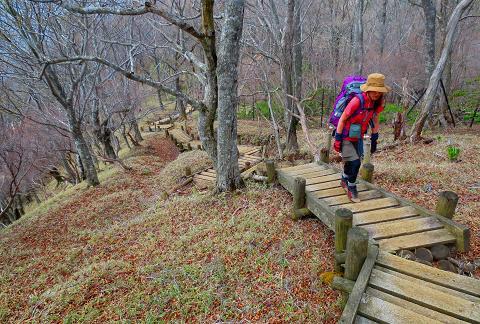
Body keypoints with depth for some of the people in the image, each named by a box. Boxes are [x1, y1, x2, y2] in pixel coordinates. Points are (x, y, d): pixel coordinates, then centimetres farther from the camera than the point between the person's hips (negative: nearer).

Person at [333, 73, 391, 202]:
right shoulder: (357, 101, -27)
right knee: (354, 162, -11)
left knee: (353, 161, 16)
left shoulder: (378, 102, -6)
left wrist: (374, 139, 11)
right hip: (346, 137, -7)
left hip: (358, 137, 7)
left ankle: (344, 180, 42)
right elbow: (342, 119, -21)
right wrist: (337, 139, -19)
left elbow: (375, 120, 9)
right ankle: (351, 188, 10)